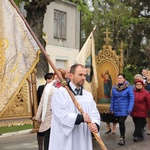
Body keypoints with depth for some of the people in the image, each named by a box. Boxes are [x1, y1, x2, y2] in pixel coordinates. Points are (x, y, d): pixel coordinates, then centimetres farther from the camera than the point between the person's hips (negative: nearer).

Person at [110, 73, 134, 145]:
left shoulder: (129, 87, -7)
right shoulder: (114, 88, 4)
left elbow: (132, 98, -8)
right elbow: (112, 99, 9)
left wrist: (130, 109, -14)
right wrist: (111, 108, 9)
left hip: (124, 109, -4)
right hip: (117, 109, 4)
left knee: (121, 122, -15)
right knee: (120, 122, 12)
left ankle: (122, 138, -2)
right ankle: (122, 136, 27)